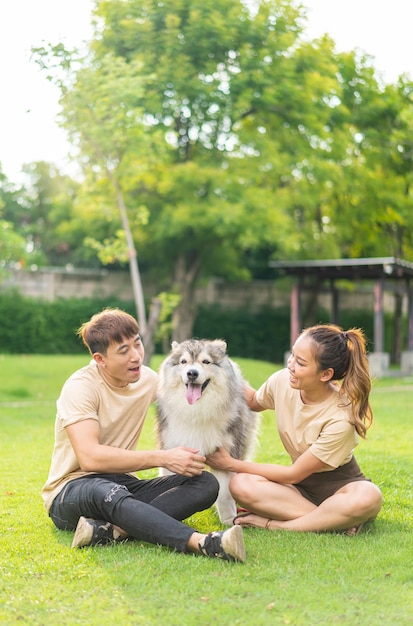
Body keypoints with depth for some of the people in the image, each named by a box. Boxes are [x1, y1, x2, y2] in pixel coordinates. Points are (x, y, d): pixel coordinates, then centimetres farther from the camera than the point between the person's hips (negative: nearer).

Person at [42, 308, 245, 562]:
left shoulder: (147, 379, 5)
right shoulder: (80, 387, -14)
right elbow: (89, 457, -27)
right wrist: (163, 458, -28)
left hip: (124, 485, 6)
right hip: (72, 490, -6)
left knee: (206, 482, -17)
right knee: (106, 492, -42)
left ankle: (109, 530, -35)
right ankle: (202, 542, -54)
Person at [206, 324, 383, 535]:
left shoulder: (341, 418, -26)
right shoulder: (281, 381, -12)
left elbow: (294, 474, -17)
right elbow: (255, 402, 14)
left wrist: (231, 464, -14)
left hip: (338, 485, -4)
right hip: (301, 485, 4)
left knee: (368, 498, -39)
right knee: (241, 485, -26)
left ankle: (275, 524, -26)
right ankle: (335, 521, -22)